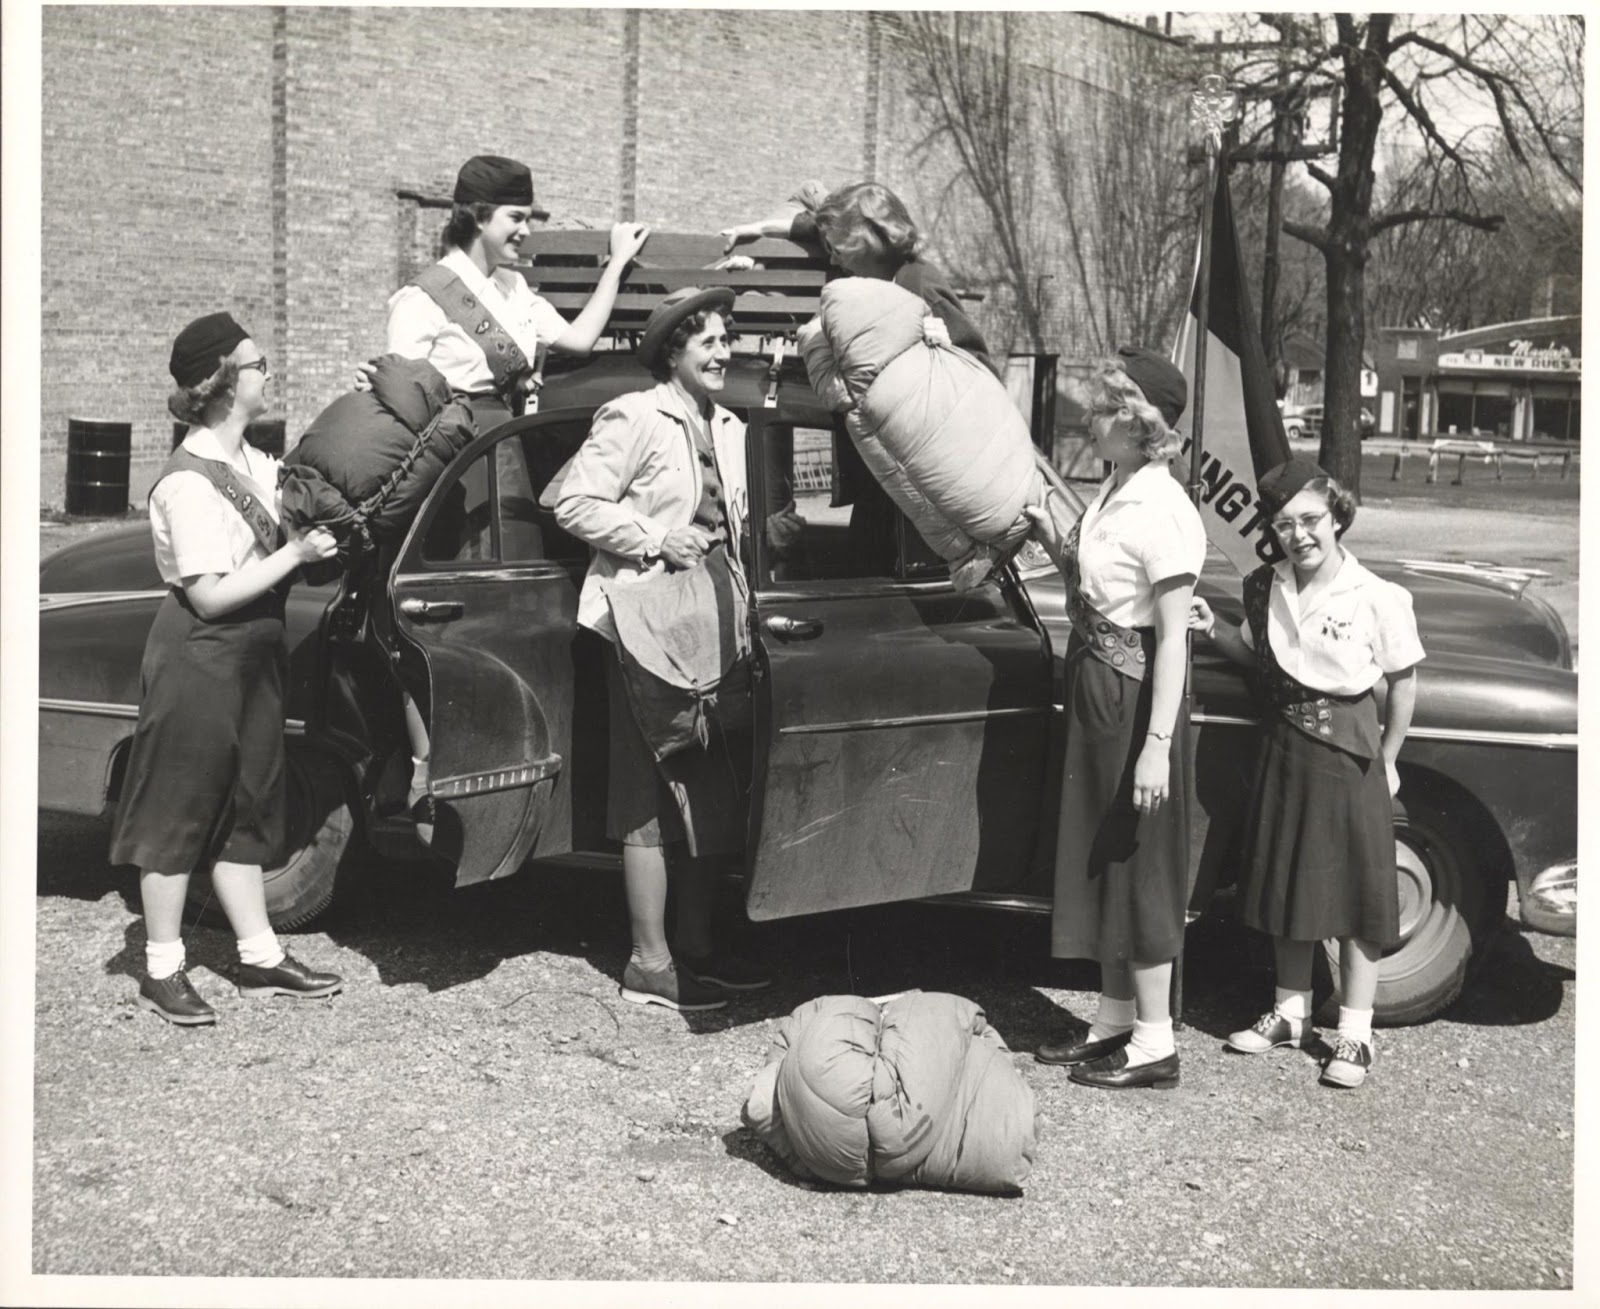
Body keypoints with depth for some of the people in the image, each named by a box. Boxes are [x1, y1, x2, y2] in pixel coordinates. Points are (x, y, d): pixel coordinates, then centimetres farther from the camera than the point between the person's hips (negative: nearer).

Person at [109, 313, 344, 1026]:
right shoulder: (189, 481, -20)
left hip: (250, 660, 9)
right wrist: (296, 553, -21)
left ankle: (260, 959, 24)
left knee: (242, 811, 15)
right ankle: (162, 972, 13)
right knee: (181, 813, 2)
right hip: (197, 664, -9)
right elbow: (210, 595, -22)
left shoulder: (249, 463, 6)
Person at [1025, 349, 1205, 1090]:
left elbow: (1172, 640, -21)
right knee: (1098, 855, 16)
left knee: (1138, 862, 0)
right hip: (1095, 690, 9)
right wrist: (1054, 540, 1)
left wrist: (1156, 746, -23)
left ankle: (1154, 1043, 11)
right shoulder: (1113, 492, 7)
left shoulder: (1162, 512, -20)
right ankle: (1115, 1020, 29)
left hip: (1136, 696, -9)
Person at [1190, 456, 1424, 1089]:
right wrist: (1214, 629, -3)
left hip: (1350, 753, -5)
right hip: (1285, 746, 5)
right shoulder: (1267, 588, 1)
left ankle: (1355, 1031, 13)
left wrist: (1385, 762, -4)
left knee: (1356, 892, 3)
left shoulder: (1379, 598, -14)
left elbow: (1402, 683, -6)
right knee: (1287, 883, 15)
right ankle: (1290, 1010, 30)